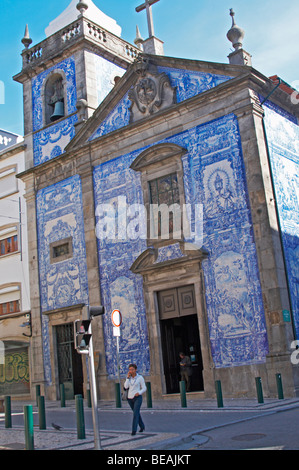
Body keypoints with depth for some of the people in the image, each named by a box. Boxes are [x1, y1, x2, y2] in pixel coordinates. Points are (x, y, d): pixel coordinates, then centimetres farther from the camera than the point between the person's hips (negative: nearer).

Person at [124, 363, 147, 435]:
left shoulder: (140, 377, -8)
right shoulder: (129, 378, 4)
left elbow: (144, 388, -6)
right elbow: (126, 387, -8)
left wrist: (139, 393, -25)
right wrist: (128, 377, -13)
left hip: (137, 398, -5)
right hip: (130, 398, 5)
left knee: (135, 413, -17)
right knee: (136, 413, 18)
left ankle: (134, 430, -16)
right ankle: (142, 426, 38)